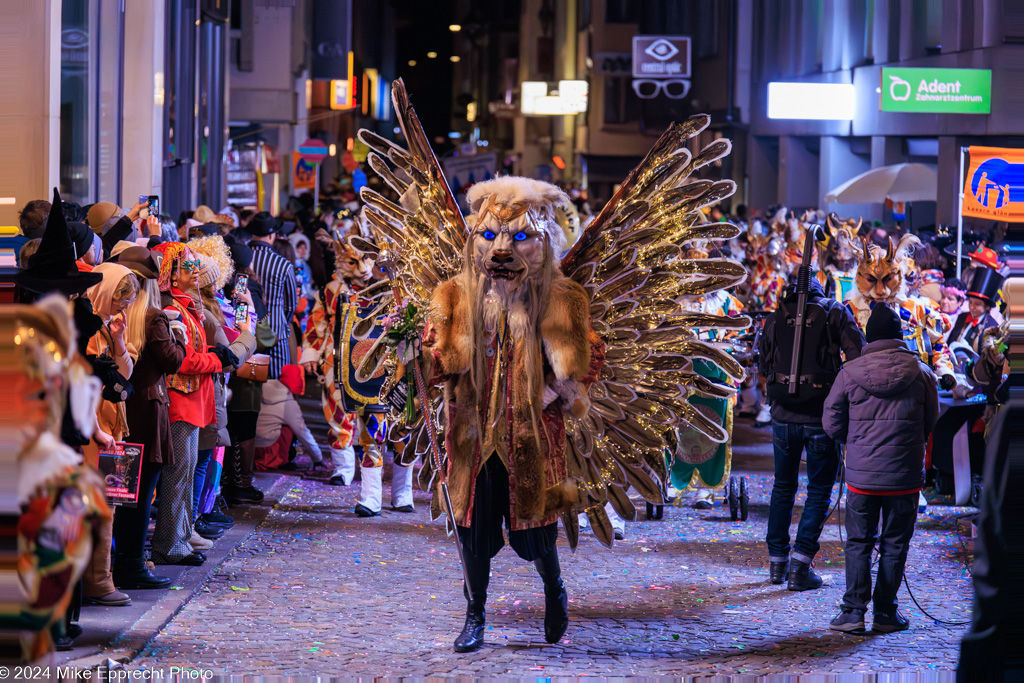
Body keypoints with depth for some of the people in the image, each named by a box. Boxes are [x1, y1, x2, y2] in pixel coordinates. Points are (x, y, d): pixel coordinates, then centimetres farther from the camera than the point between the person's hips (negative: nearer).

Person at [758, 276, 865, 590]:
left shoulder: (776, 317, 5)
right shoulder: (835, 312, -1)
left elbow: (763, 366, 13)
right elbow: (858, 356, -10)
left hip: (784, 415, 3)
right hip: (822, 416, -3)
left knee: (783, 487, 18)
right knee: (819, 491, 5)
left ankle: (777, 563, 21)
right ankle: (800, 567, -3)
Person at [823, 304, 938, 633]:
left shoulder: (850, 372, -5)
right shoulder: (920, 373, -3)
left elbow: (832, 423, 1)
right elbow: (931, 424, 7)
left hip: (861, 474, 0)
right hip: (905, 476, 0)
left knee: (858, 543, 9)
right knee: (895, 544, 10)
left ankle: (854, 610, 3)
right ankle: (886, 612, 12)